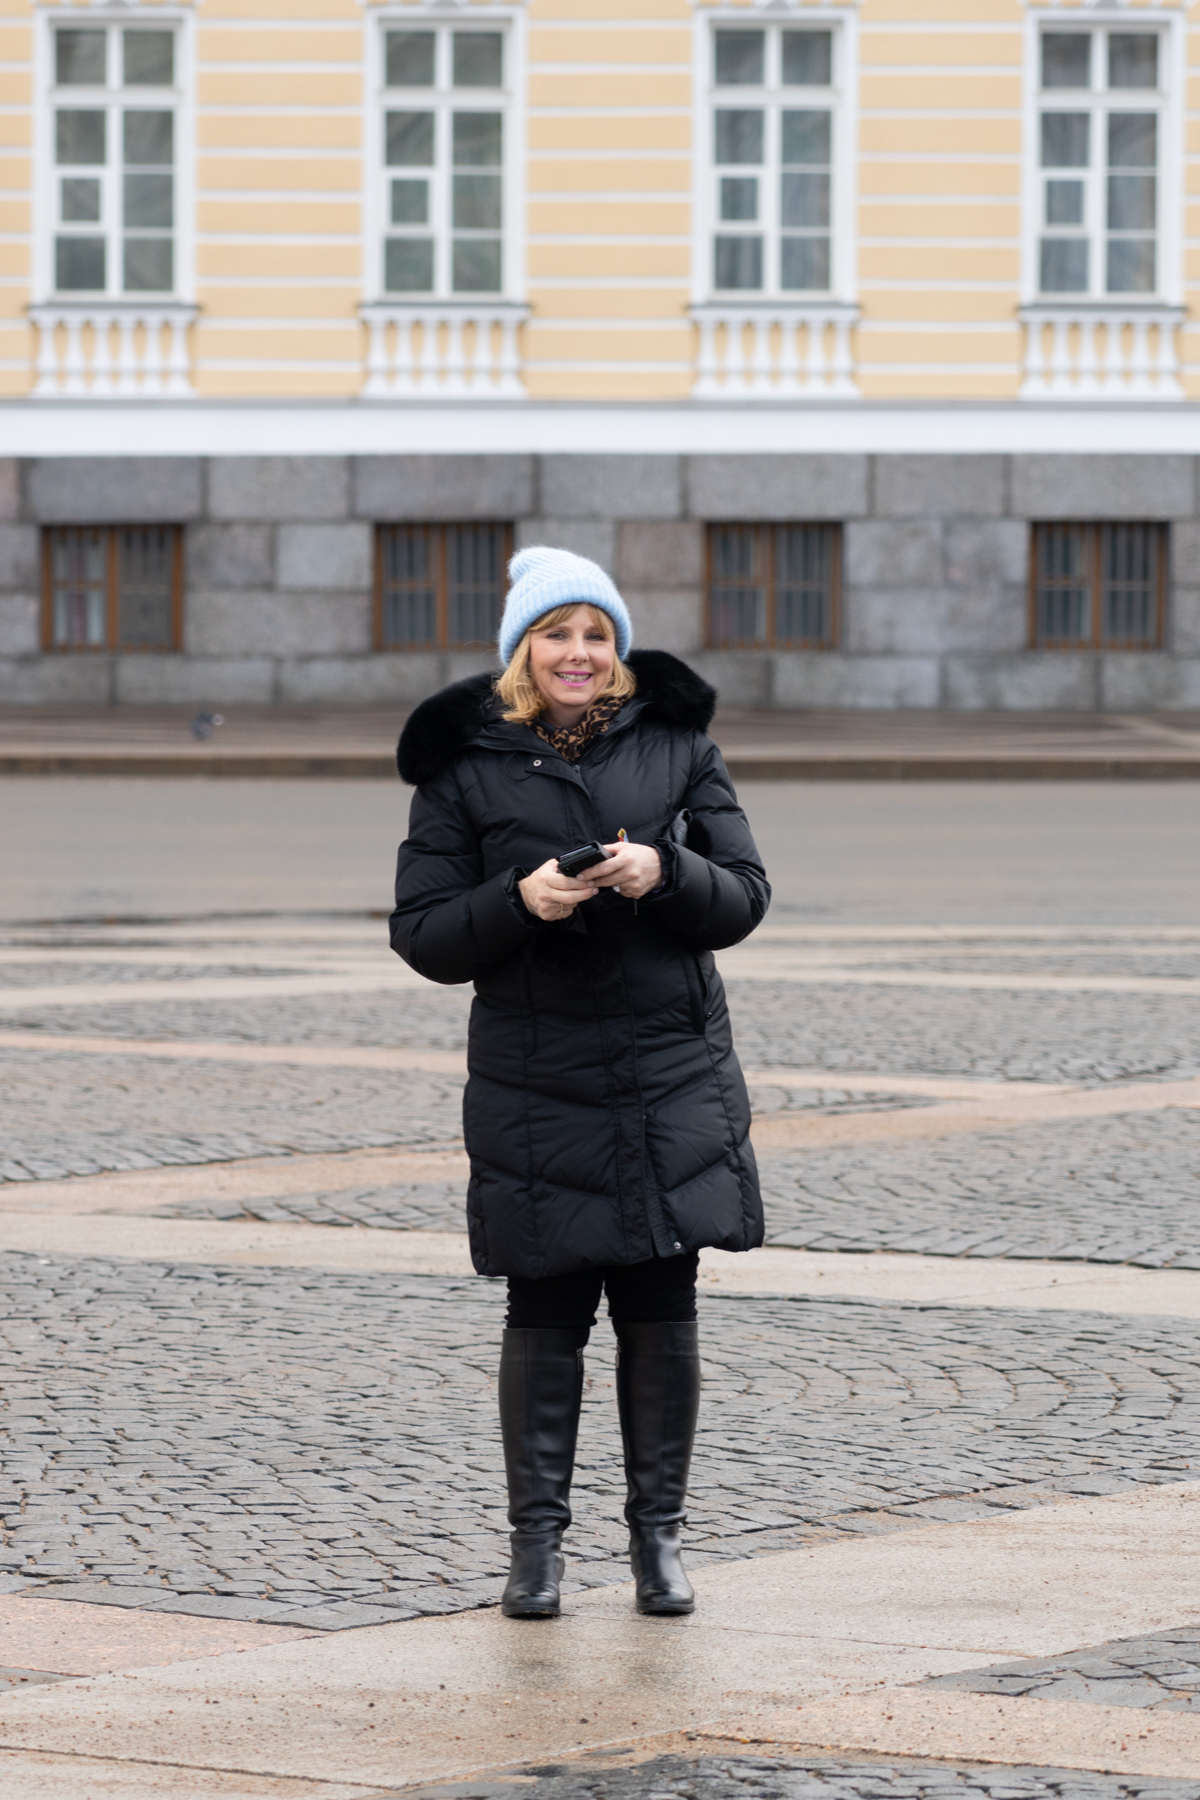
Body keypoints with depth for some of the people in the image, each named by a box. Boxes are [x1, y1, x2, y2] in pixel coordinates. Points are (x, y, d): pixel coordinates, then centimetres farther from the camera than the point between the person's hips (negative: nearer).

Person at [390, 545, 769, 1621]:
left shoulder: (677, 746, 7)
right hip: (535, 1084, -1)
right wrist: (520, 900, -17)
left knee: (663, 1310, 3)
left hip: (674, 1081, 1)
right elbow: (423, 935, 0)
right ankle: (537, 1538, 8)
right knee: (546, 1314, 0)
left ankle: (659, 1533, 13)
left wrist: (664, 873, -15)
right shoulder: (465, 770, 2)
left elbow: (744, 898, 5)